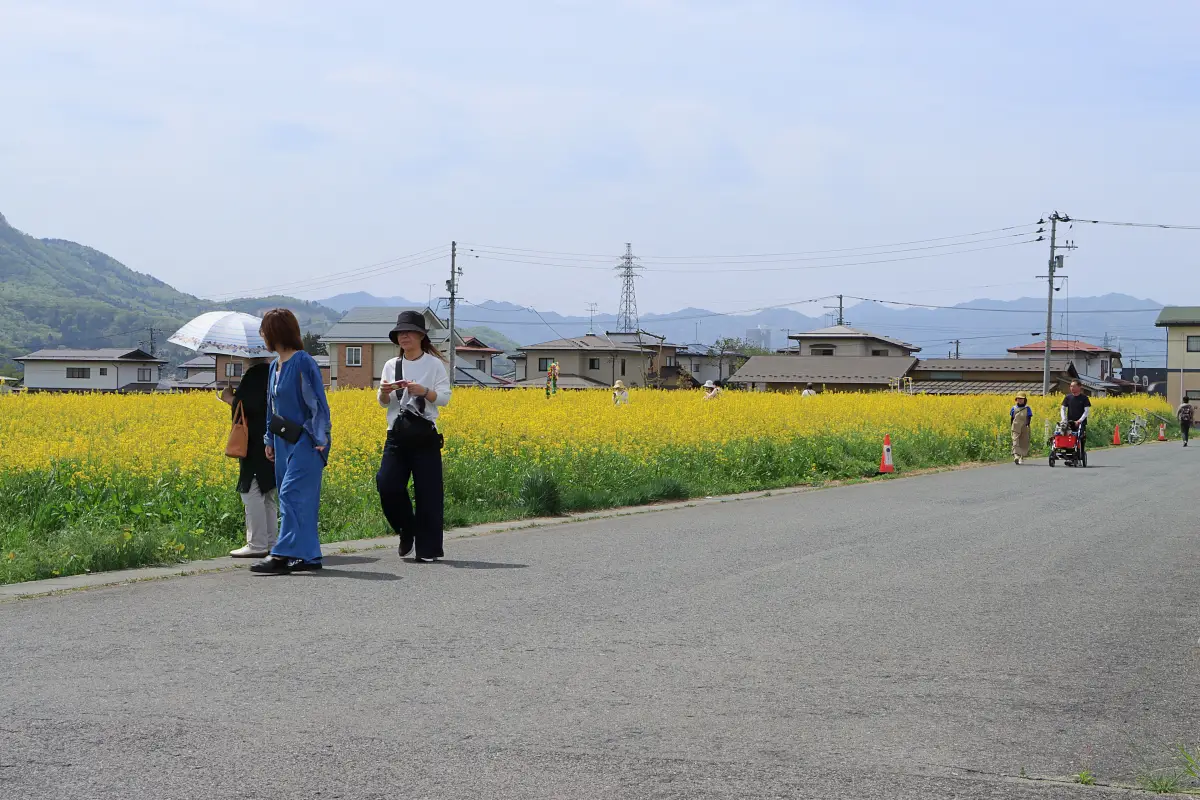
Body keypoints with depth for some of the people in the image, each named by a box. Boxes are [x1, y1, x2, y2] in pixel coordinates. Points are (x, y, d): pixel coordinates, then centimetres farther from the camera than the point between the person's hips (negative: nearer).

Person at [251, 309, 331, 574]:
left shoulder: (303, 362, -12)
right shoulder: (275, 365, 13)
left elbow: (318, 403, -13)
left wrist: (321, 437, -17)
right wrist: (270, 440, 19)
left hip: (305, 442, -8)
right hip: (284, 442, 8)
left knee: (292, 494, -13)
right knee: (301, 499, 8)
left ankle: (284, 554, -16)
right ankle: (309, 555, 11)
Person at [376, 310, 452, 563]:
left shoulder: (434, 364, 0)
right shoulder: (391, 366, 11)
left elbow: (444, 398, -5)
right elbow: (383, 403, 10)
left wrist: (423, 391, -23)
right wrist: (384, 392, -13)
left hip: (424, 434, -3)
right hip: (397, 434, 3)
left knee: (427, 491, -2)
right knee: (386, 484, -9)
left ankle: (429, 549, 7)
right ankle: (407, 529, 15)